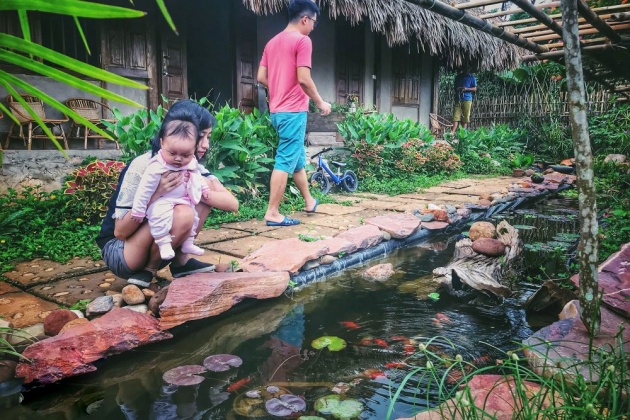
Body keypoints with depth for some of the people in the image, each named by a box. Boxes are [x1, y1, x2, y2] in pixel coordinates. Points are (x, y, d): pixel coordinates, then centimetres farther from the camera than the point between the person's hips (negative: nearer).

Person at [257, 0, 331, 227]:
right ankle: (272, 213, -4)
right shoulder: (302, 40, -9)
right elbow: (303, 79, -18)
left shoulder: (272, 42, 15)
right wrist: (320, 102, -5)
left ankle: (309, 201, 34)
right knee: (285, 161, -6)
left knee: (297, 158, 19)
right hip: (293, 110, -9)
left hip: (277, 110, 9)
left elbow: (261, 77, 12)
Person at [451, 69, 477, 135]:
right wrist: (457, 89, -1)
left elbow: (475, 89, 4)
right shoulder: (458, 77, 17)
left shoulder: (472, 77, 9)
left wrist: (466, 89, -13)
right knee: (456, 117, -9)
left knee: (465, 118, -3)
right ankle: (452, 132, -19)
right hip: (458, 99, 1)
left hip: (467, 100, -1)